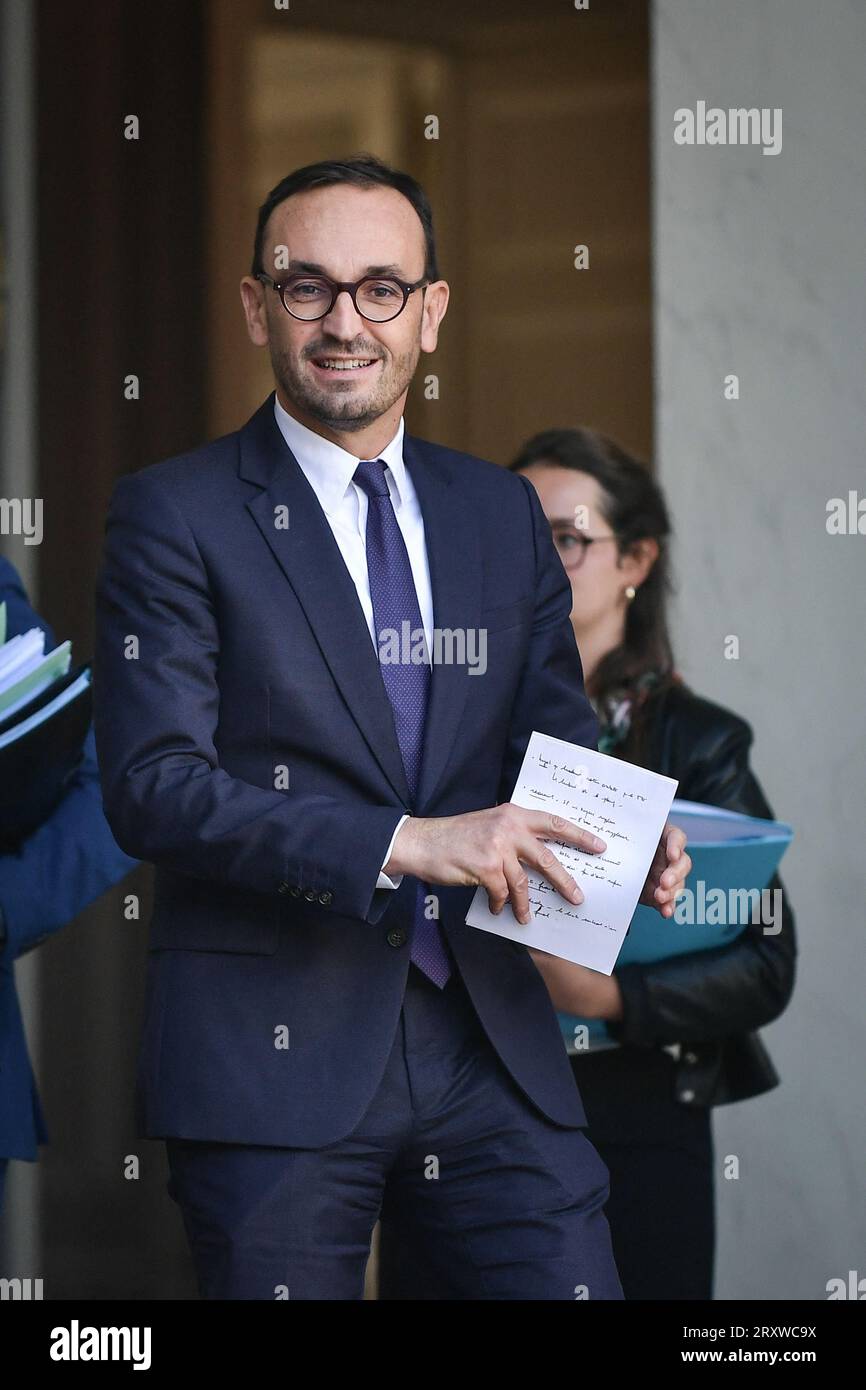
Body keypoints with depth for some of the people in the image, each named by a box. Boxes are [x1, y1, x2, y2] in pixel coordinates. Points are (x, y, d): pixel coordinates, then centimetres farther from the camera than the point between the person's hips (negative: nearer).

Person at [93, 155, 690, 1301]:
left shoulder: (503, 513, 13)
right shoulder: (175, 515, -2)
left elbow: (556, 730, 17)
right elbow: (153, 788, -12)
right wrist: (406, 843, -21)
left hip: (489, 1037, 4)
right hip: (272, 1056, -4)